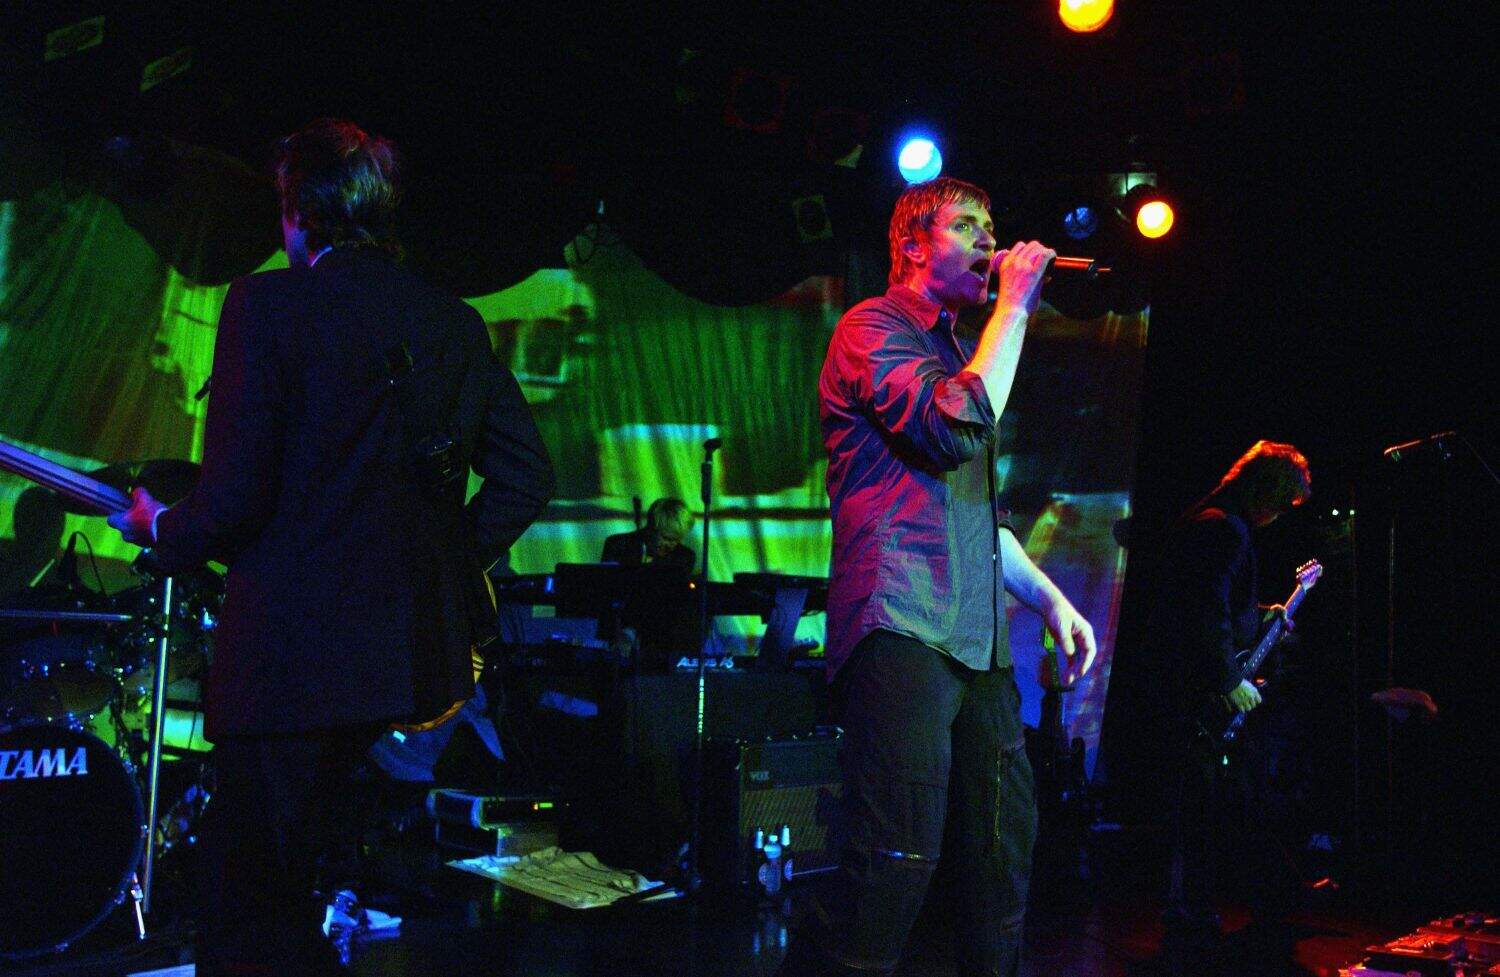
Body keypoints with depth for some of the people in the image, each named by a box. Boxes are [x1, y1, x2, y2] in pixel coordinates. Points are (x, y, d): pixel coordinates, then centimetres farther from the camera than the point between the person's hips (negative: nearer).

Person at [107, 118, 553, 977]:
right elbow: (527, 475, 9)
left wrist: (159, 528, 7)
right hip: (421, 648, 7)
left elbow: (236, 499, -13)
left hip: (293, 655, -6)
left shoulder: (268, 305, -9)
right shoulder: (457, 325, 9)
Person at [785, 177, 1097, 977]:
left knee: (1004, 847, 11)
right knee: (900, 858, -15)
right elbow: (957, 428, -18)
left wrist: (1049, 598, 22)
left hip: (976, 641, 9)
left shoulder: (956, 352, 27)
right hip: (904, 632, -9)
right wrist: (1013, 308, -7)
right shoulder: (873, 327, 0)